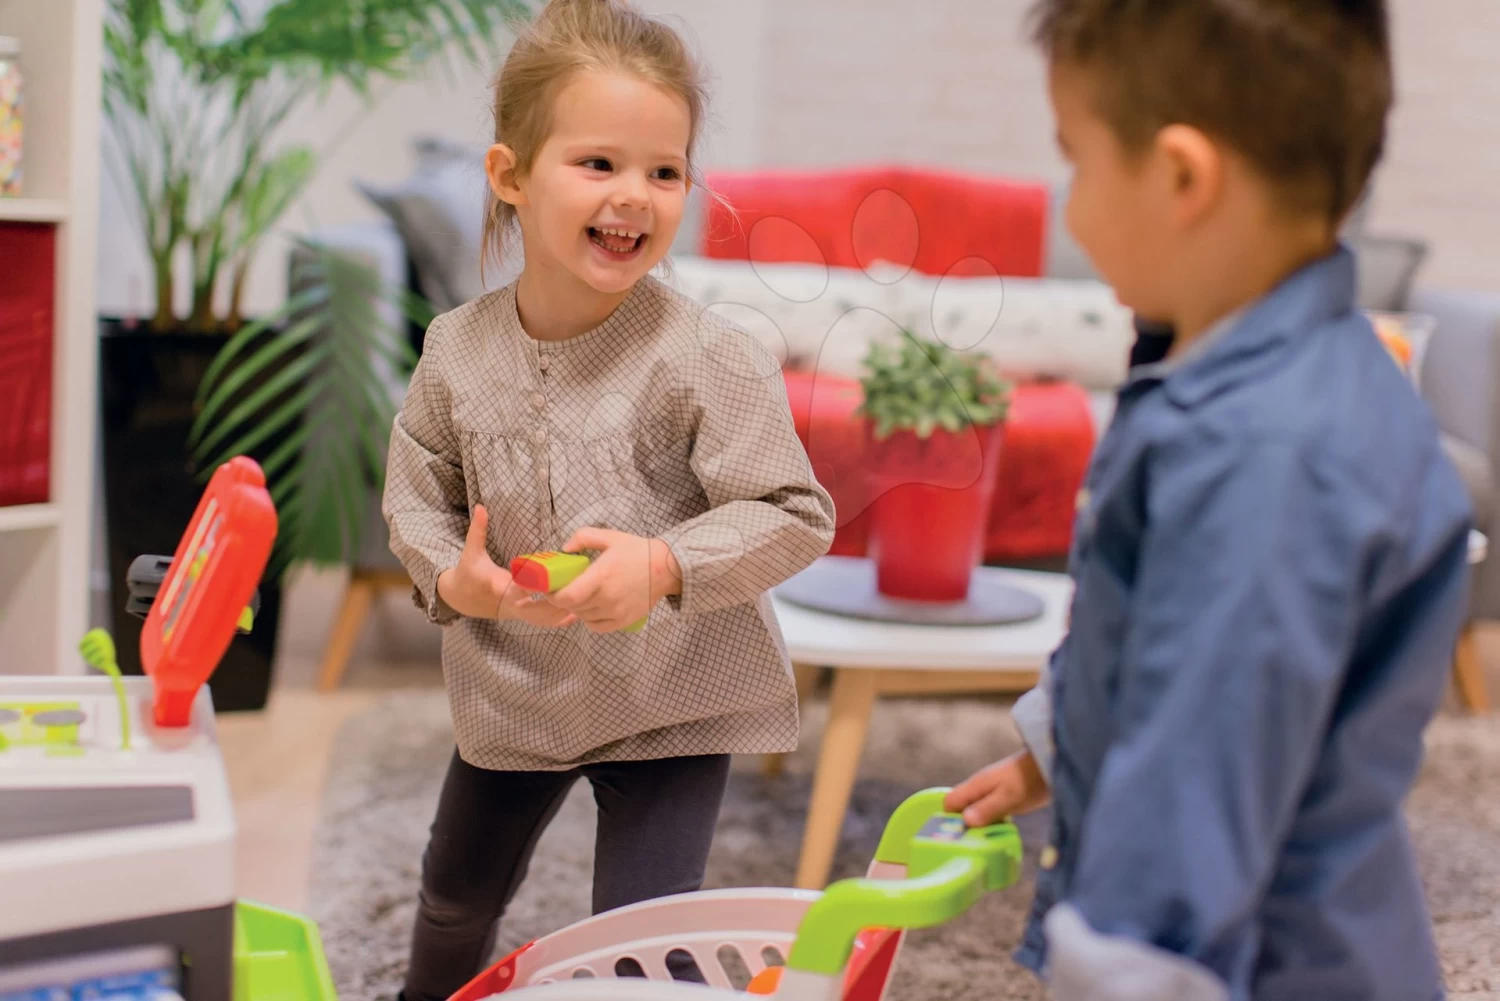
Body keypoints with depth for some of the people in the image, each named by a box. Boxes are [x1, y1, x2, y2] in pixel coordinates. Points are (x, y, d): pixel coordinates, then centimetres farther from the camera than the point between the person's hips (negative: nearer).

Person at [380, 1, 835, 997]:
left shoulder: (708, 358, -24)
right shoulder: (458, 350, -11)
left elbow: (796, 516, -20)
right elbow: (417, 493, 3)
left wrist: (666, 564, -33)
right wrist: (448, 572, -17)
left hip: (673, 698, -5)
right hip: (513, 690, 5)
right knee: (459, 891, 28)